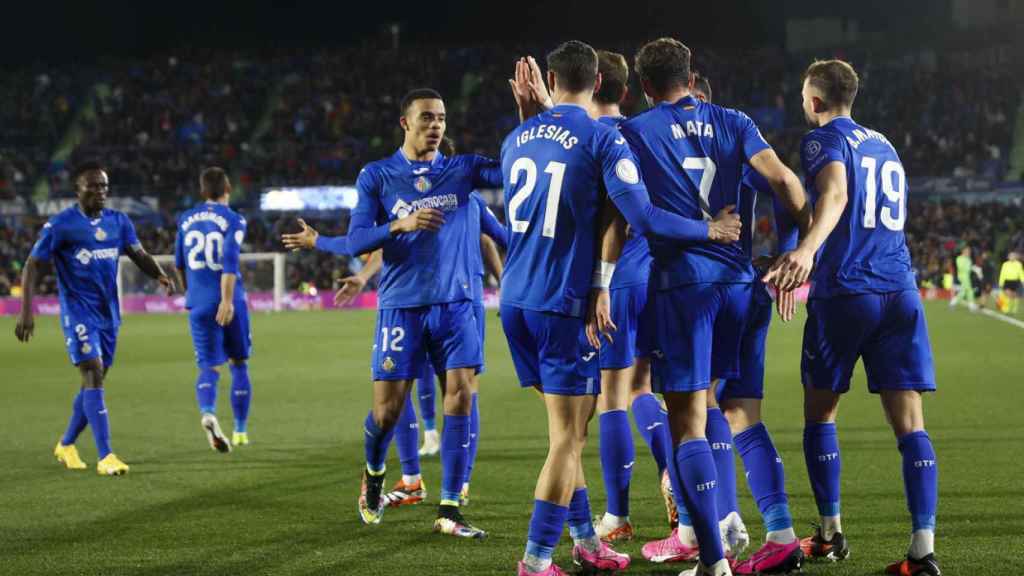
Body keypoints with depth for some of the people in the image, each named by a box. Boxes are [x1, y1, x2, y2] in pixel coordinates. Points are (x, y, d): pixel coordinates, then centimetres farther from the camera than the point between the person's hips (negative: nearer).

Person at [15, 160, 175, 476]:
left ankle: (66, 445, 30)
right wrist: (26, 311, -14)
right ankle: (105, 457, -19)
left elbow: (139, 255, 11)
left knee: (95, 380, 11)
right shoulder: (61, 225, -9)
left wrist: (162, 277, -11)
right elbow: (32, 265, -6)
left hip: (109, 313, 6)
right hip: (78, 312, -6)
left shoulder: (119, 221, 6)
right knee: (93, 375, -16)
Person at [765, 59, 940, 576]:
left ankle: (830, 533, 19)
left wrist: (805, 249, -40)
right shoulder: (884, 146, 22)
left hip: (844, 294, -5)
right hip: (900, 292, 5)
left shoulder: (823, 139, 0)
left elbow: (835, 193, -22)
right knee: (909, 424, -2)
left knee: (819, 414, 14)